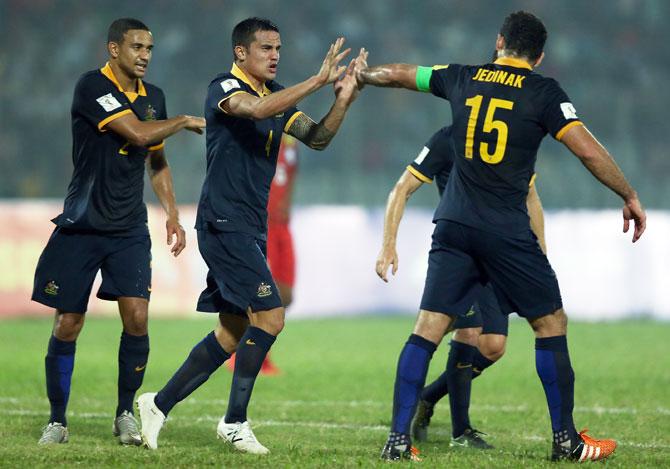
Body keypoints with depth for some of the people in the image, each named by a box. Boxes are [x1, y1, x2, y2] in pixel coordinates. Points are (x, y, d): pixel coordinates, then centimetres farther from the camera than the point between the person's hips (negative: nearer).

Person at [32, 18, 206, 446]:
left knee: (137, 318, -10)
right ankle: (58, 420, 13)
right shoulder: (93, 87, -12)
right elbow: (137, 133, -22)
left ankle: (126, 414, 5)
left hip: (130, 230, 4)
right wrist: (185, 122, -9)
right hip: (82, 227, -4)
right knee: (67, 326, -1)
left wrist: (172, 214, 15)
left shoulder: (153, 97, 10)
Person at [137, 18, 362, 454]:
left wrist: (342, 102, -9)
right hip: (224, 223, -9)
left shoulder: (276, 94, 14)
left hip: (251, 229, 9)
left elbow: (317, 138, 9)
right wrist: (318, 80, -33)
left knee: (234, 333, 10)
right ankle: (235, 421, -6)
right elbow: (255, 109, -32)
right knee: (269, 316, -15)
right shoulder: (224, 88, -11)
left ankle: (161, 403, 19)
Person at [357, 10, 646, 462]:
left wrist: (364, 74, 45)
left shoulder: (462, 78, 9)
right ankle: (566, 440, 12)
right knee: (551, 324, 10)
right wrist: (630, 197, 2)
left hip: (454, 225, 4)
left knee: (427, 328, 2)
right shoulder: (543, 91, -3)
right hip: (506, 232, -4)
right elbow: (589, 151, -9)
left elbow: (398, 74, 24)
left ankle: (399, 439, -4)